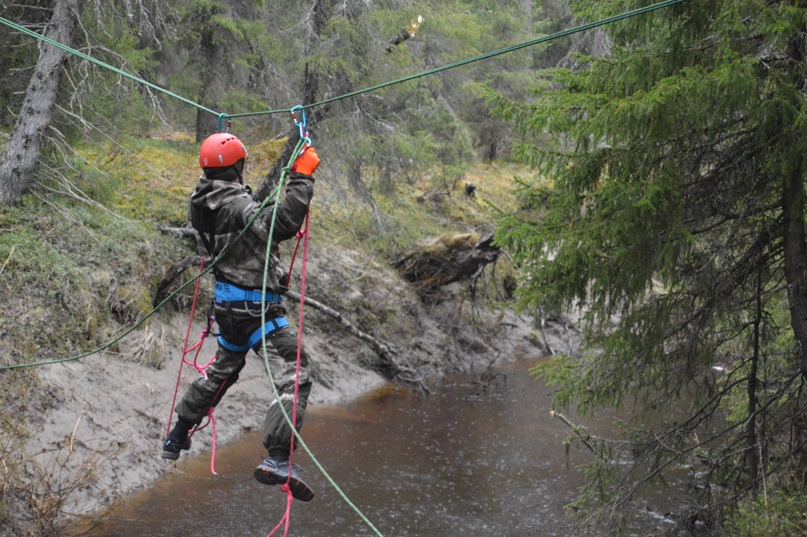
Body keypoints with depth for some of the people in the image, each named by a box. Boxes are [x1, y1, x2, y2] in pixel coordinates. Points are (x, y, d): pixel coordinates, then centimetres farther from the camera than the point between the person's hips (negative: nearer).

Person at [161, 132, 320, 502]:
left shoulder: (201, 204, 5)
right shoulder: (237, 205, -21)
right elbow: (282, 224, -36)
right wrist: (302, 177, -29)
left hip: (228, 304, 10)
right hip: (255, 305, -9)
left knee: (223, 369, 31)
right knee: (294, 373, -14)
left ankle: (177, 437, 44)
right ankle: (277, 459, -27)